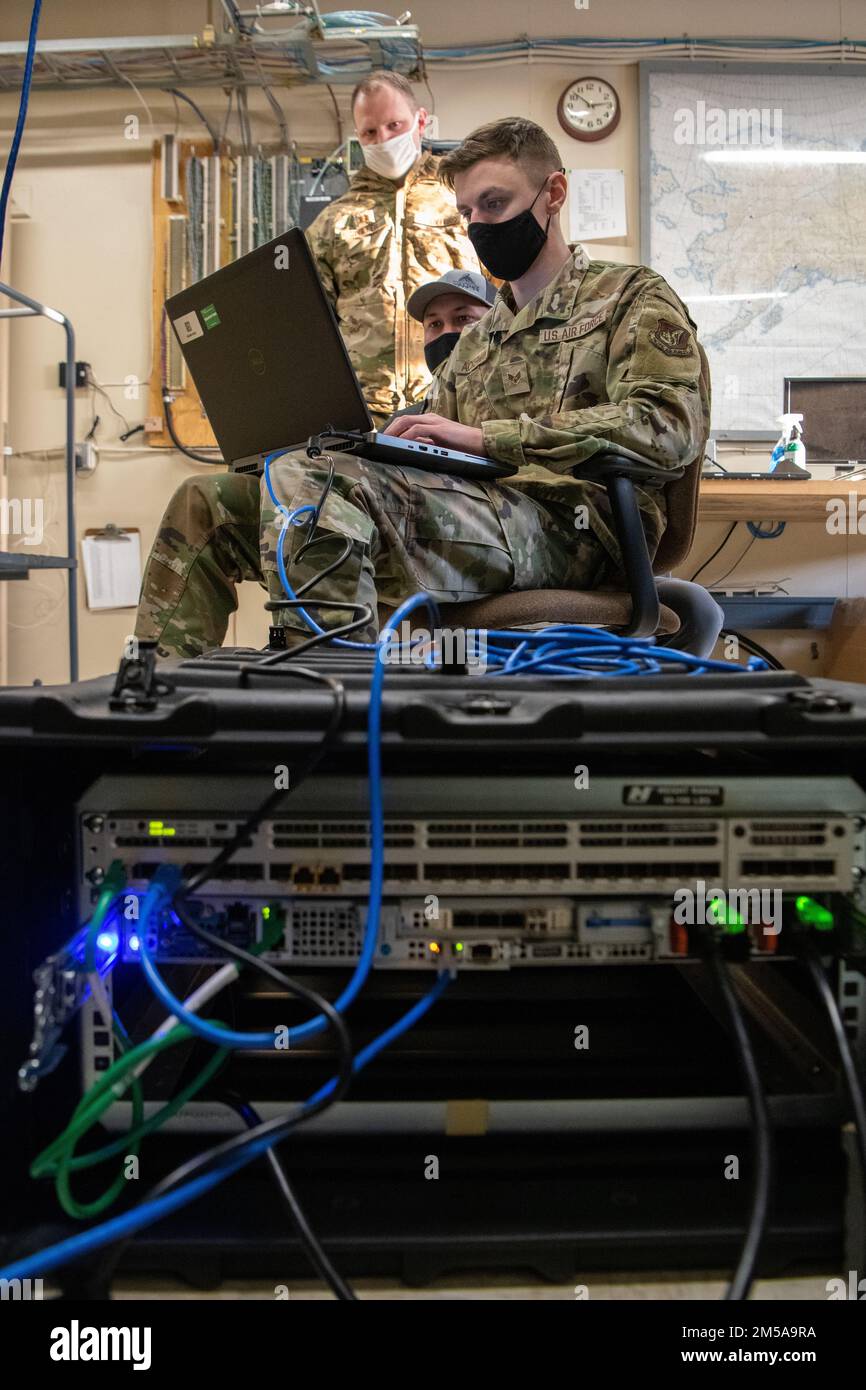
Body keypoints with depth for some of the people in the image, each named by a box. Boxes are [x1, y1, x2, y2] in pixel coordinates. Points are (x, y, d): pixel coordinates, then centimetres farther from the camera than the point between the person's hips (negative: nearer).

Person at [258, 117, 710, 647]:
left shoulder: (633, 297, 12)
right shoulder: (475, 341, 32)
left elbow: (669, 427, -7)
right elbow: (430, 464, 27)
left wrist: (488, 436, -13)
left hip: (569, 525, -7)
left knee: (329, 484, -30)